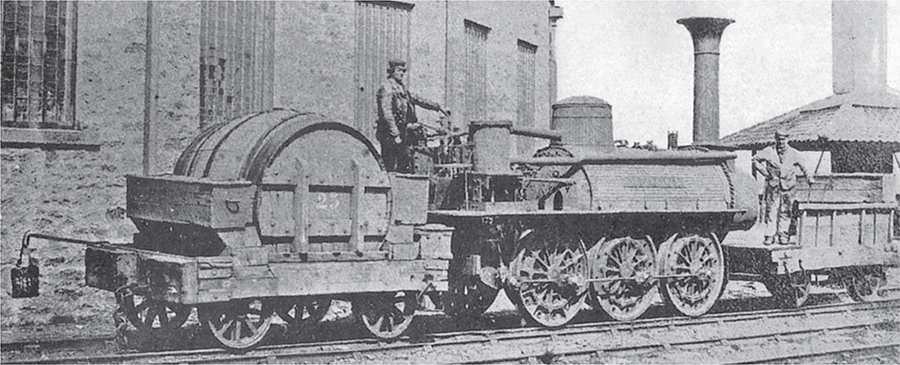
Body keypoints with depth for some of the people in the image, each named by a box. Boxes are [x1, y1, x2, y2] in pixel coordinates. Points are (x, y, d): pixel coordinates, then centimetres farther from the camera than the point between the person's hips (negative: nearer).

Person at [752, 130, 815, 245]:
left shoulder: (794, 154, 6)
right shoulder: (768, 152, 1)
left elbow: (802, 166, 19)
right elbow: (755, 160, 9)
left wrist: (809, 177, 16)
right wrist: (764, 172, 0)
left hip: (788, 187, 1)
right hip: (773, 186, -1)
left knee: (785, 213, 3)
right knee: (771, 211, -3)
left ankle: (783, 236, 9)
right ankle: (770, 236, 0)